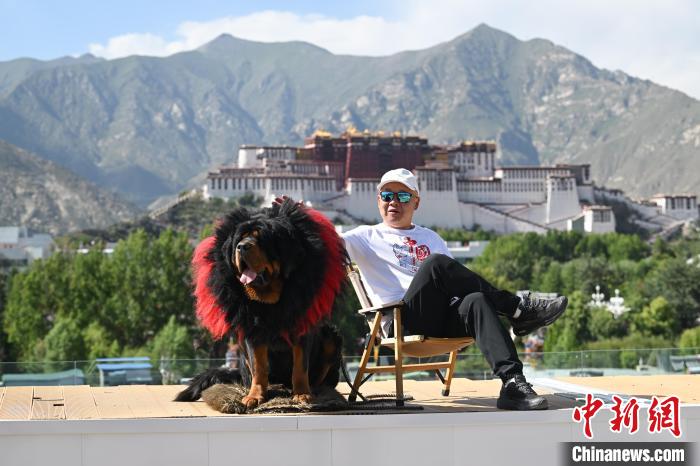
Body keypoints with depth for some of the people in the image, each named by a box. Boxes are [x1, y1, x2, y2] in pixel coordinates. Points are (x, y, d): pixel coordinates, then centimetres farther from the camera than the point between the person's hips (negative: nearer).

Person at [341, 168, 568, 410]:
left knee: (476, 301, -32)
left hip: (445, 320, 4)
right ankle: (520, 309, -23)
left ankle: (513, 383, -47)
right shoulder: (367, 237, 17)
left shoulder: (430, 237, 30)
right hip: (402, 322, -4)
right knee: (435, 263, -30)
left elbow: (455, 279, 22)